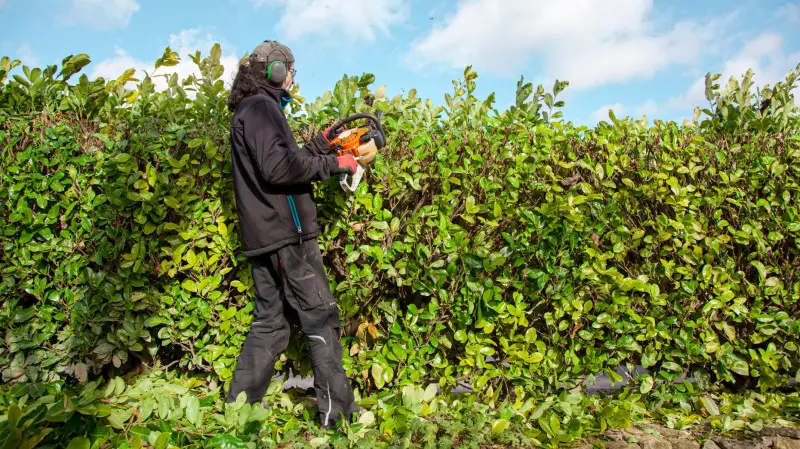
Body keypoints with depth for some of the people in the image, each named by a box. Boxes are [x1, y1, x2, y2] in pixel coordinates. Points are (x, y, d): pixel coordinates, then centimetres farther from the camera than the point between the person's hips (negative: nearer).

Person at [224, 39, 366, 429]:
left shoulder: (254, 109, 22)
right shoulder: (260, 107, -8)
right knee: (320, 319, -5)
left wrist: (321, 143, 19)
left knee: (269, 322, 13)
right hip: (284, 234, -10)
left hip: (265, 237, 10)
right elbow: (278, 167, -21)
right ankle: (338, 413, 2)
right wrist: (333, 163, -14)